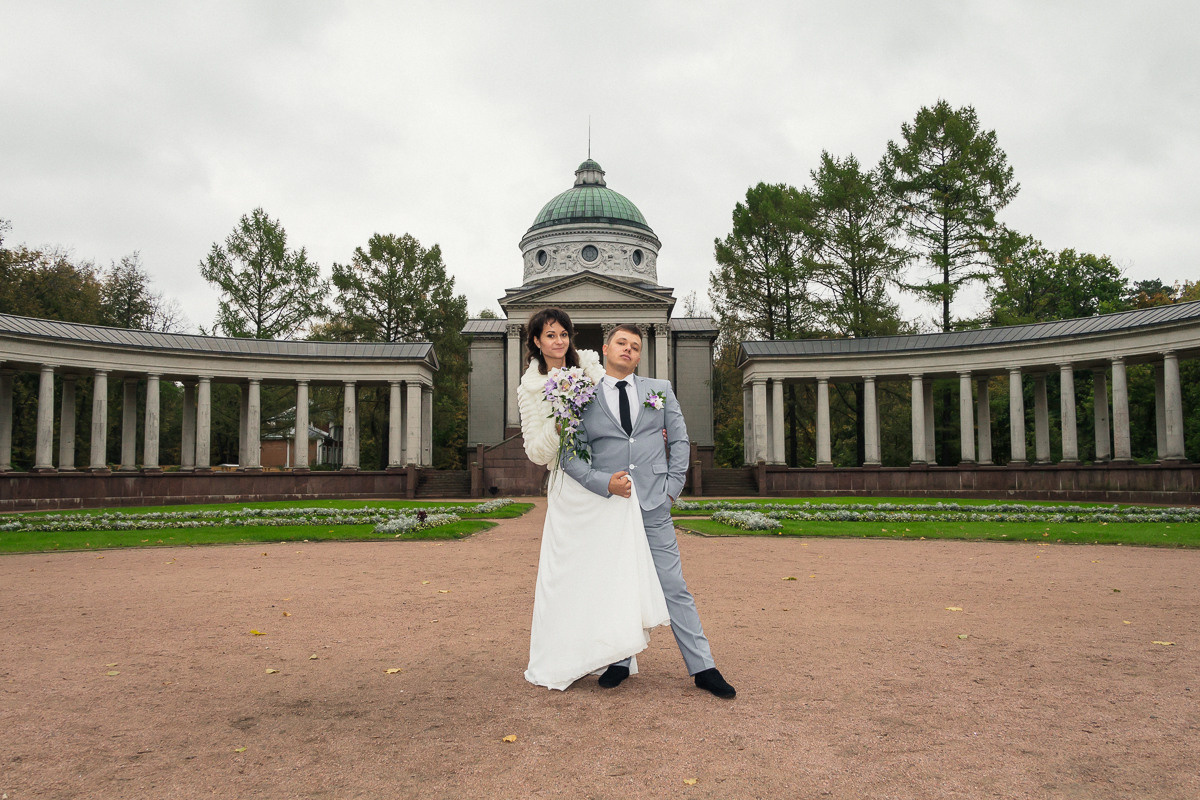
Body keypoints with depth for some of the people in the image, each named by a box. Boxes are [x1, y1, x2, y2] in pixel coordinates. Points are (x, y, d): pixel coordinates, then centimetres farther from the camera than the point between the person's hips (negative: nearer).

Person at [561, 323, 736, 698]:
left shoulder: (660, 389, 11)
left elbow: (680, 440, 12)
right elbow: (569, 455, -1)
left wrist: (673, 486, 3)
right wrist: (604, 483, -13)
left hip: (653, 505, 0)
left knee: (674, 587, 3)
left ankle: (703, 667, 10)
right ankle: (619, 661, 25)